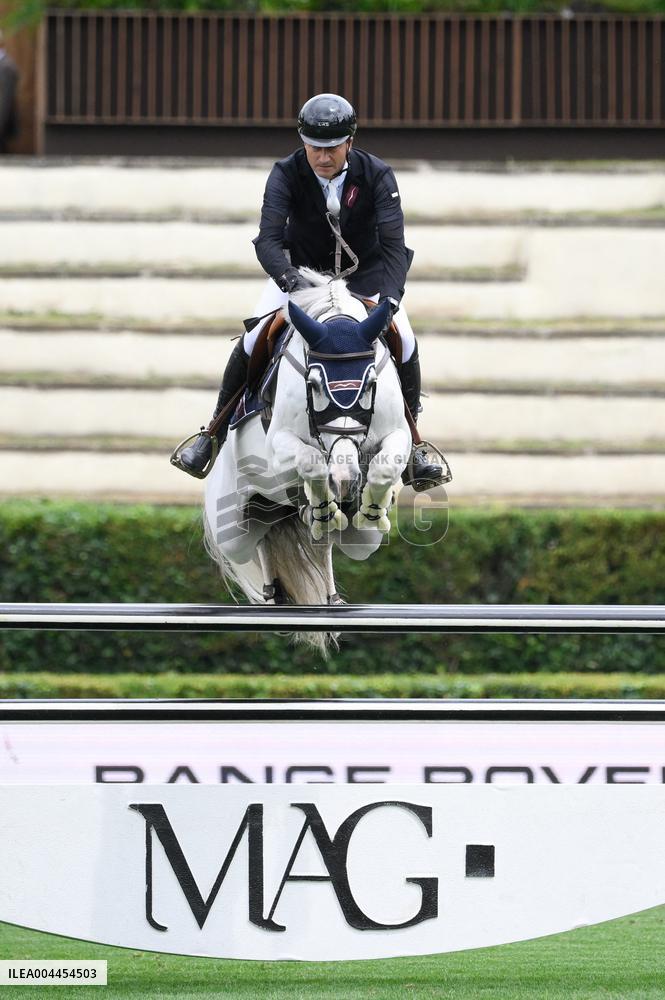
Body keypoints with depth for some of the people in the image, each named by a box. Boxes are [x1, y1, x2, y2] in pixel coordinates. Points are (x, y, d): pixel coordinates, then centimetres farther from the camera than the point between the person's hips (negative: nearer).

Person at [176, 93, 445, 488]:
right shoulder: (287, 174, -23)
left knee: (404, 344, -19)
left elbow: (394, 243, -30)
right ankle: (214, 434, 0)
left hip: (365, 272, 0)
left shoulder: (377, 175, -23)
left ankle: (411, 445, -4)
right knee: (253, 341, -16)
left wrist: (389, 296, -47)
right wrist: (287, 276, -54)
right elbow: (268, 239, -33)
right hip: (301, 269, 0)